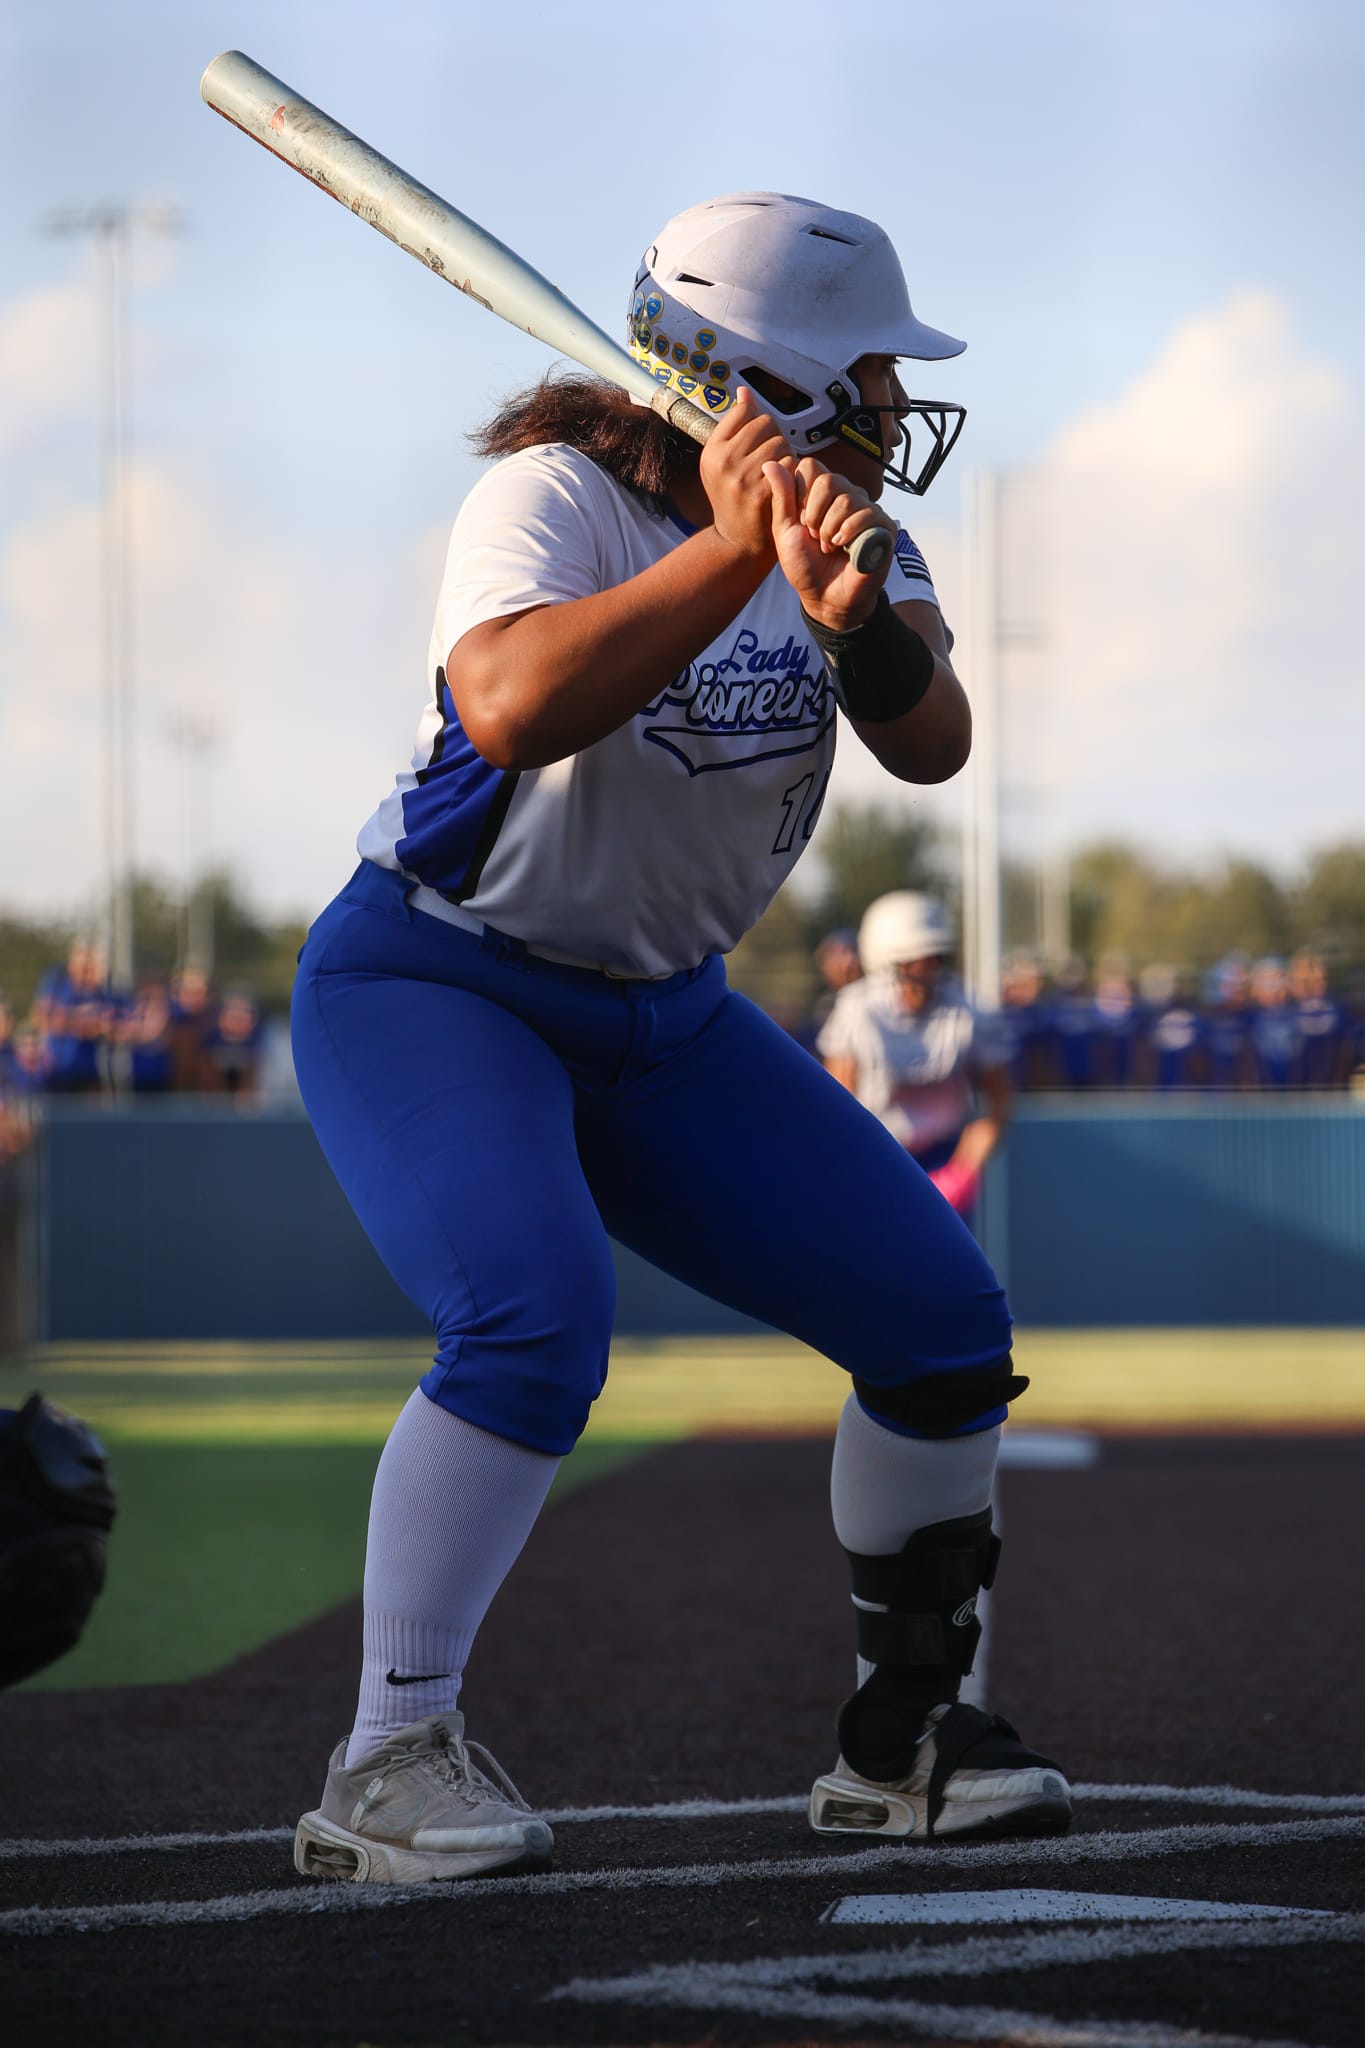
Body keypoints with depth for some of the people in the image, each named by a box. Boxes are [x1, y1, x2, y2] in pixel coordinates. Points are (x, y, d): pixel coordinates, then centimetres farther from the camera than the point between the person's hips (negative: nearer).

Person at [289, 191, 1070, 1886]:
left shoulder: (841, 524, -2)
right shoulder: (559, 495, -20)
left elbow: (930, 745, -18)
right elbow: (512, 710, -40)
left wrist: (851, 618, -38)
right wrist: (736, 552, -38)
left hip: (664, 1017, 7)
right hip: (431, 990, -7)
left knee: (943, 1325, 0)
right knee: (536, 1320, -32)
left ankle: (900, 1734, 18)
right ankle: (386, 1768, -21)